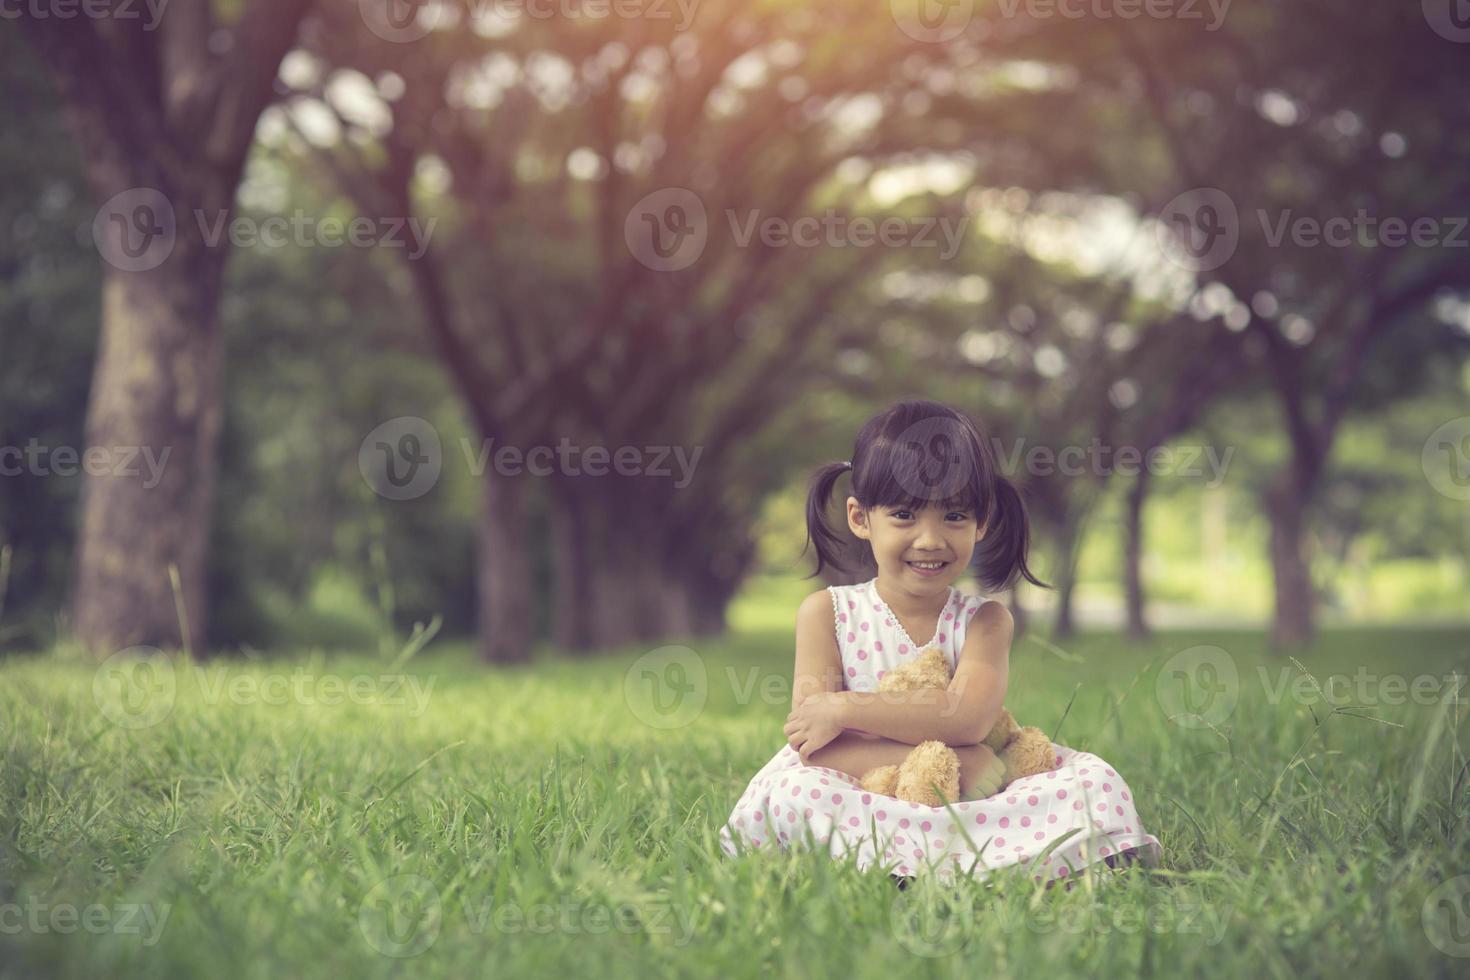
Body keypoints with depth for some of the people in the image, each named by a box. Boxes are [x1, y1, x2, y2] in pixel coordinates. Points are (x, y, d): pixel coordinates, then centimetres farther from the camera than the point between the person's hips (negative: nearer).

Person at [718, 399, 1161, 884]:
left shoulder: (985, 620, 5)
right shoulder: (827, 613, 1)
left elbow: (969, 714, -16)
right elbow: (810, 743, -11)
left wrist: (844, 709, -19)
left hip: (967, 805, 2)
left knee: (1095, 782, -17)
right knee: (787, 791, -34)